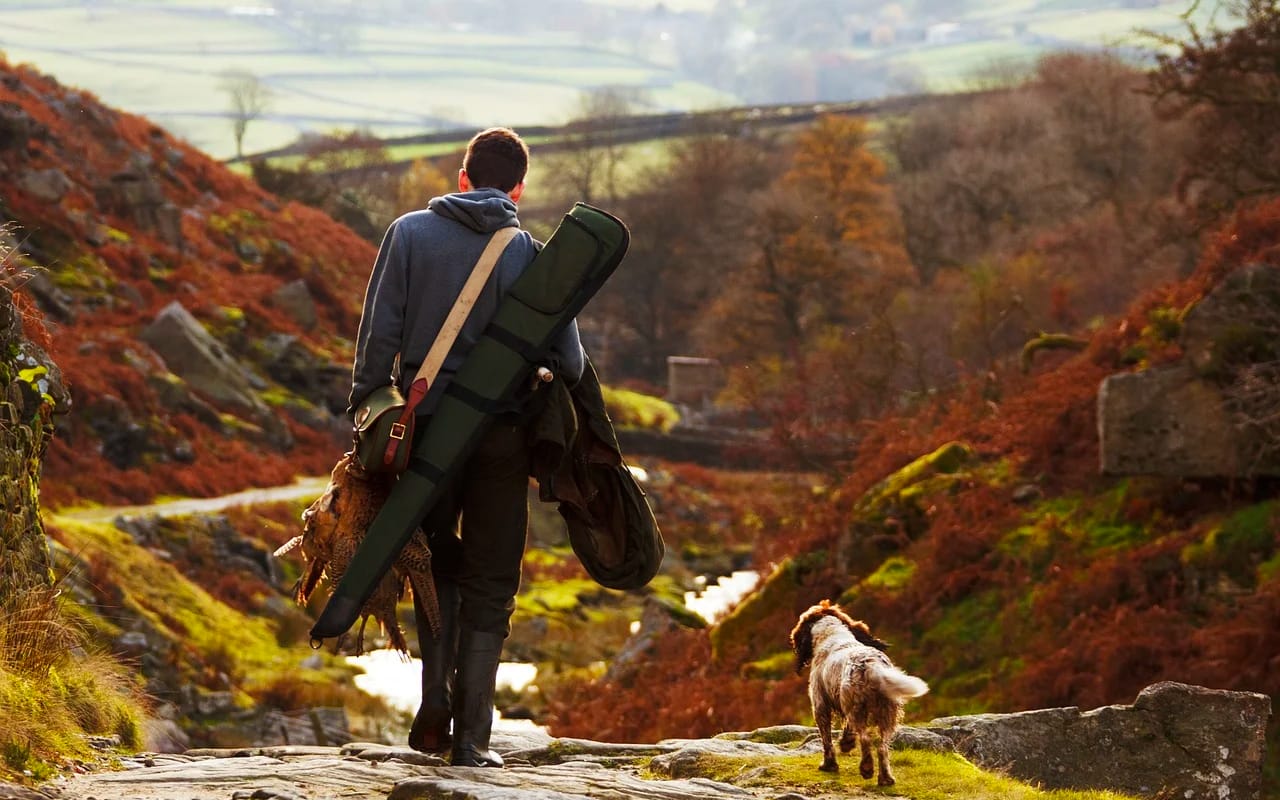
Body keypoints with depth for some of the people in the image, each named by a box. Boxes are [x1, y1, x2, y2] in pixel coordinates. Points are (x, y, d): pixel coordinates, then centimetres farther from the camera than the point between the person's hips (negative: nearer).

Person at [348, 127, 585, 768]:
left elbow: (379, 334, -4)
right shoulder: (531, 254, -1)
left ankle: (435, 706, 7)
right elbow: (569, 362, -1)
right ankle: (471, 735, 2)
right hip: (502, 435, -1)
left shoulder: (411, 233, 0)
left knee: (438, 565, 21)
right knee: (490, 588, 7)